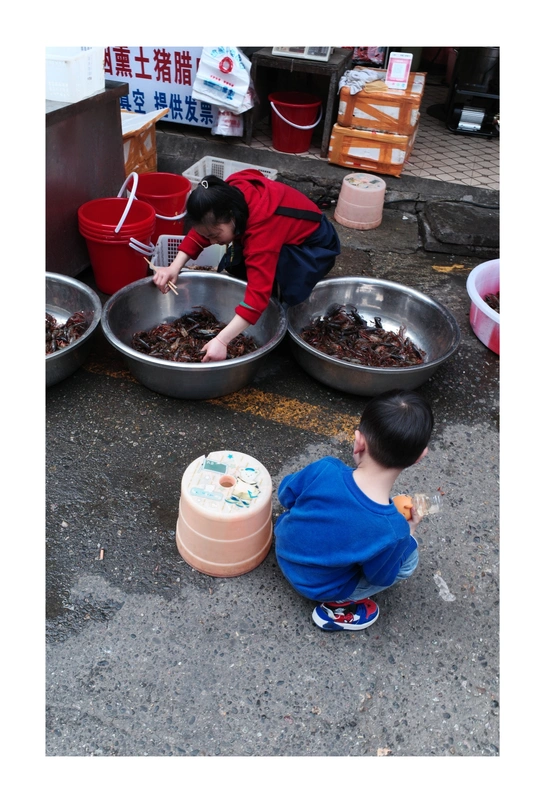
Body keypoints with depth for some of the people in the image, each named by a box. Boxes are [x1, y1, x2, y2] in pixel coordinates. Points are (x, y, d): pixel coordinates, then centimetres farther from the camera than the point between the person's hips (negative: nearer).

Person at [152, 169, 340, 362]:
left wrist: (221, 340, -54)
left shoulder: (262, 228, -42)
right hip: (287, 233, 8)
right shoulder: (229, 196, -21)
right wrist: (175, 267, -21)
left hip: (315, 246, -7)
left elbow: (259, 291, -49)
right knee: (232, 264, -11)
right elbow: (199, 232, -6)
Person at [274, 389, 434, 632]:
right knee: (409, 556, 8)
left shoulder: (325, 469, -27)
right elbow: (381, 576, -12)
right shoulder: (392, 530, -33)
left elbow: (286, 495, -8)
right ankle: (338, 606, 6)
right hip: (319, 588, -4)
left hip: (284, 552, 4)